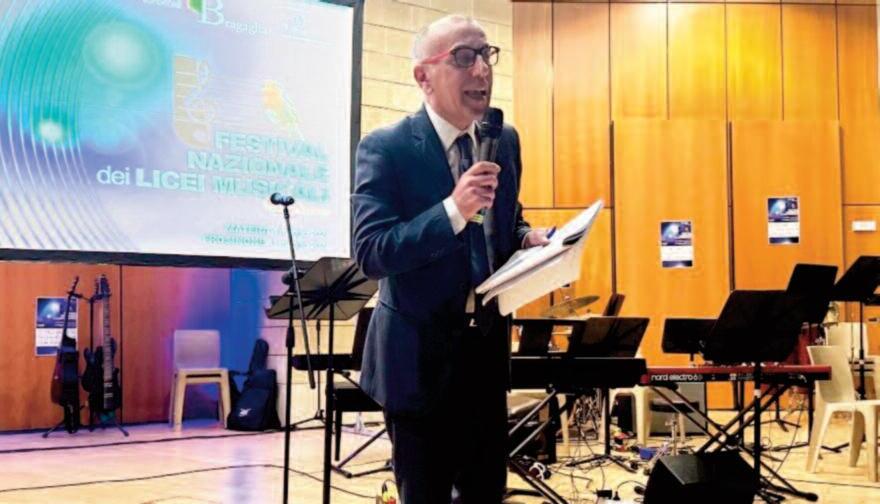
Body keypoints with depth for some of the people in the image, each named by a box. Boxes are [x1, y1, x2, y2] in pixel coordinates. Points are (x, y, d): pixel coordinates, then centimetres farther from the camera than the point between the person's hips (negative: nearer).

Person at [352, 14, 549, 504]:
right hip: (420, 352, -5)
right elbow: (371, 252, -22)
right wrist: (454, 209, -34)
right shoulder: (385, 147, -14)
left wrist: (527, 238, -6)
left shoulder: (506, 141, 4)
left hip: (488, 345, 5)